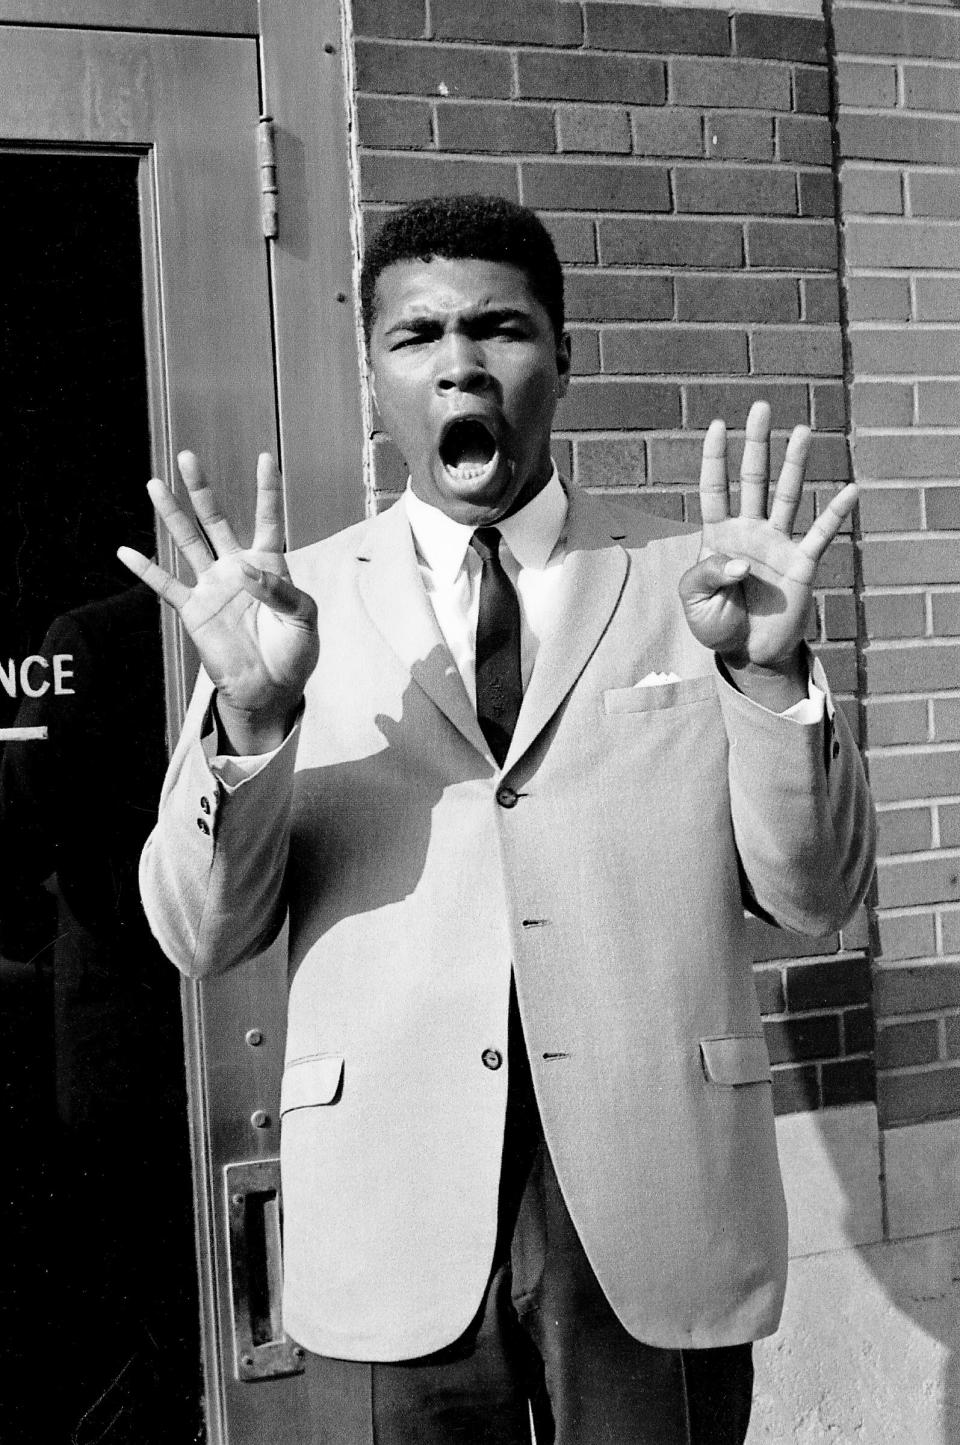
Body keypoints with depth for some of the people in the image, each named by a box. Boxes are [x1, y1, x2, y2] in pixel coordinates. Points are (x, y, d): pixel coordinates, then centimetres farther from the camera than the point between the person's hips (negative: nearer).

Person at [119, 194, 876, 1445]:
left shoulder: (683, 579, 2)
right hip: (396, 1232, 0)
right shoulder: (294, 602, 1)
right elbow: (200, 937, -4)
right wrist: (250, 715, -21)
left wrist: (771, 674, -17)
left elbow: (814, 897, 0)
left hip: (657, 1212, 1)